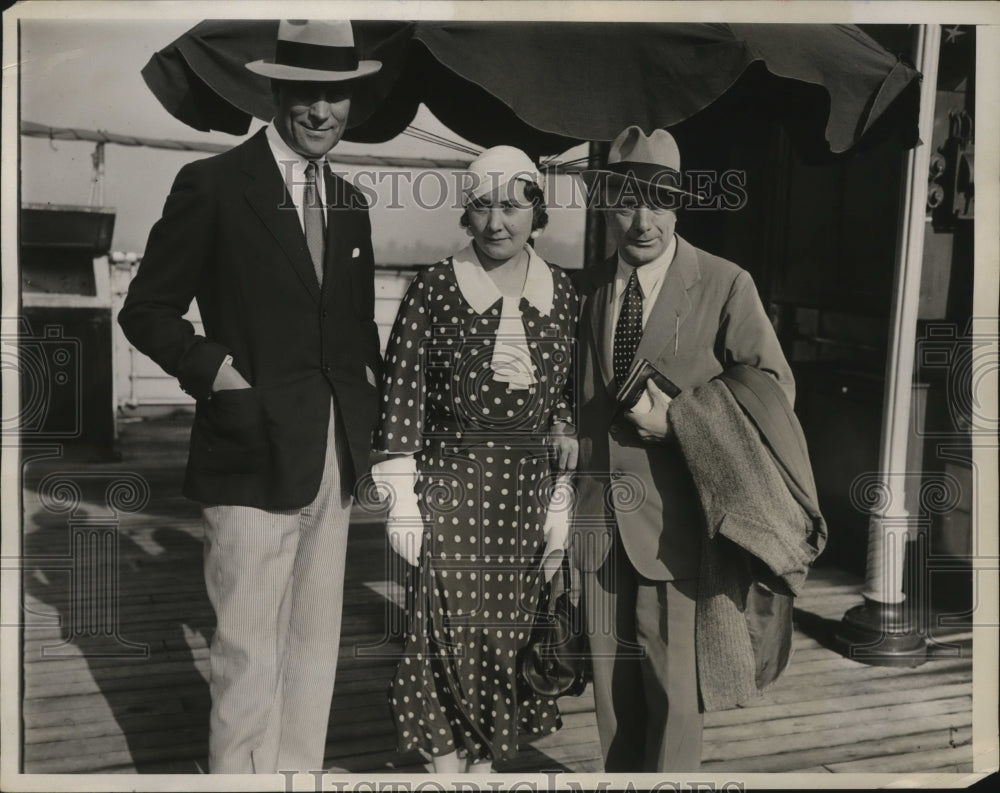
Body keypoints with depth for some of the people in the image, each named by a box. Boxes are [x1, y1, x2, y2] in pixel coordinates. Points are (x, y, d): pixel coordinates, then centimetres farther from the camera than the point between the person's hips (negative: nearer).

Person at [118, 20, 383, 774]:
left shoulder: (351, 202, 16)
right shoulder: (214, 184, -4)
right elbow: (147, 309, -1)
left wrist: (370, 393, 7)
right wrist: (212, 368, -15)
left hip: (334, 456, 6)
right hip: (254, 454, -6)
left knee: (316, 646, 13)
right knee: (248, 654, -3)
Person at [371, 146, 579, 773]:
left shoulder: (561, 293, 4)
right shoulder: (435, 287, -5)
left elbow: (567, 398, 8)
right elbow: (402, 391, -5)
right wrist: (403, 498, -7)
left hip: (527, 490, 3)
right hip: (450, 483, -3)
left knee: (508, 630, 10)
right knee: (450, 629, 3)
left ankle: (486, 761, 28)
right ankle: (448, 765, 21)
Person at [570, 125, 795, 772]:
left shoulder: (726, 285, -6)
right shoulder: (586, 288, 8)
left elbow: (775, 386, -3)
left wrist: (678, 422, -14)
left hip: (673, 517, -4)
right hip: (597, 514, 4)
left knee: (671, 685, 2)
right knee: (612, 680, 13)